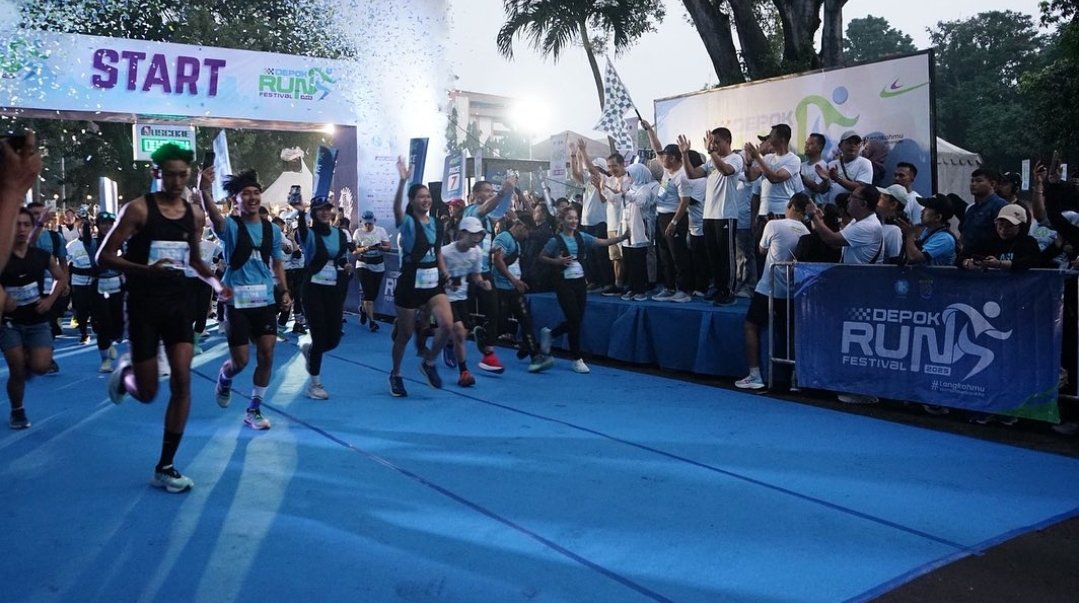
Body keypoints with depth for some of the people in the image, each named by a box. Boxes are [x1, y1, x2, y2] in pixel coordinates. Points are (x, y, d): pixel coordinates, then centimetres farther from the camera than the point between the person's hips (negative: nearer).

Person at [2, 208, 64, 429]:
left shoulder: (43, 256, -1)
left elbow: (60, 277, 15)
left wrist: (50, 299, 2)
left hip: (38, 322, 2)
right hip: (10, 322, -1)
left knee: (41, 367, -13)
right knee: (17, 371, -2)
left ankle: (27, 361, 25)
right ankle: (17, 412, 21)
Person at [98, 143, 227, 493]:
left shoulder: (195, 215, 5)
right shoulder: (138, 208, -10)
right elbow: (104, 257, -10)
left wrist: (215, 283, 3)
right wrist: (145, 269, -27)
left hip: (179, 302, 4)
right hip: (144, 305, -4)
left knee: (181, 381, -7)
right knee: (147, 393, 1)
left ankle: (165, 467, 5)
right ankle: (124, 371, 40)